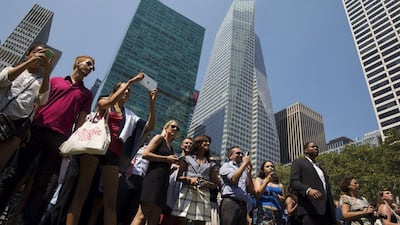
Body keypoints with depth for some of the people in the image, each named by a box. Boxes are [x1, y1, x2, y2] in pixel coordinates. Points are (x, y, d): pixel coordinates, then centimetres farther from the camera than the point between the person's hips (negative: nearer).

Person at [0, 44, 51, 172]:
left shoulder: (42, 81, 17)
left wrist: (47, 73, -10)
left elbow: (42, 101, -2)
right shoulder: (12, 69, 20)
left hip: (20, 122, -1)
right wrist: (29, 62, -12)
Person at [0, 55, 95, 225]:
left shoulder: (87, 94, 17)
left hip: (59, 138, 0)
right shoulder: (55, 80, 17)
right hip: (36, 130, 1)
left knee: (41, 184, 2)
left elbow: (81, 119, 10)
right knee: (15, 173, 6)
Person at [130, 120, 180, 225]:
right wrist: (166, 159, -6)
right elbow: (145, 154, -7)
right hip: (153, 178, -8)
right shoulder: (159, 138, 7)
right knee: (142, 215, -16)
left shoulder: (170, 148, 26)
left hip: (163, 182, 8)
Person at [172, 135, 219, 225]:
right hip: (187, 193, -2)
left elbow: (215, 184, 17)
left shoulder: (210, 164, 18)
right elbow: (177, 177, 5)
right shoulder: (187, 159, 12)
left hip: (203, 195, 2)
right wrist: (189, 179, -11)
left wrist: (208, 184, -3)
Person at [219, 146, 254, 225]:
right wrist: (244, 163, -4)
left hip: (243, 205, 6)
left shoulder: (244, 170, 21)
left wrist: (249, 172, 7)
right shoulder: (226, 166, 7)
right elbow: (234, 179, -13)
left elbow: (251, 190, 16)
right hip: (229, 202, -6)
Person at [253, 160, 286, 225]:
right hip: (264, 213, -3)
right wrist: (267, 181, -5)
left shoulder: (280, 185, 20)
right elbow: (257, 194, -1)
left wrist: (282, 200, 0)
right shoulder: (259, 180, 14)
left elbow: (284, 204, 22)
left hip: (278, 214, 3)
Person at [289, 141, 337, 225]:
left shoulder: (320, 167, 30)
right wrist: (308, 190, -27)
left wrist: (332, 211, 13)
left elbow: (327, 188, 24)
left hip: (326, 211, 7)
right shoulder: (298, 162, 7)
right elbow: (294, 182, -7)